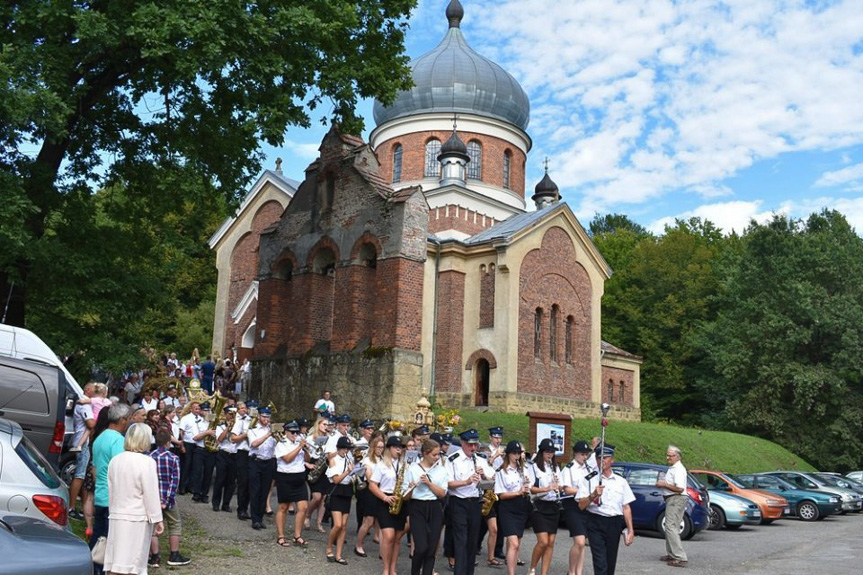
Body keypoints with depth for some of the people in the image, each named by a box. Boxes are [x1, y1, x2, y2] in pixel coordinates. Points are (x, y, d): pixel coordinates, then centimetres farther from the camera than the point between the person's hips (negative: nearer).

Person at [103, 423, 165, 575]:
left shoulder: (115, 460, 6)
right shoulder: (147, 462, -14)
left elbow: (111, 490, 15)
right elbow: (151, 494, -12)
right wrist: (157, 519, -5)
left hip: (116, 516, 6)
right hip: (138, 518, -6)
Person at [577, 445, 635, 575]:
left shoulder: (621, 481, 10)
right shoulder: (589, 480, 1)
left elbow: (626, 508, 10)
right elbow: (581, 505, -4)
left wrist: (630, 530, 5)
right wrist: (593, 495, -21)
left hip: (615, 524, 3)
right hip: (596, 524, -3)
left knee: (611, 562, 8)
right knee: (600, 561, -12)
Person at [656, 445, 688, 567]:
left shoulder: (678, 469, -16)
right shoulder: (673, 468, 16)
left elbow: (679, 488, -24)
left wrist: (664, 484, -16)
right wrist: (663, 483, 14)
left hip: (676, 500, -11)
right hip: (672, 500, 11)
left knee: (671, 527, -14)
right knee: (670, 527, 16)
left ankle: (680, 558, -16)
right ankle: (671, 554, 25)